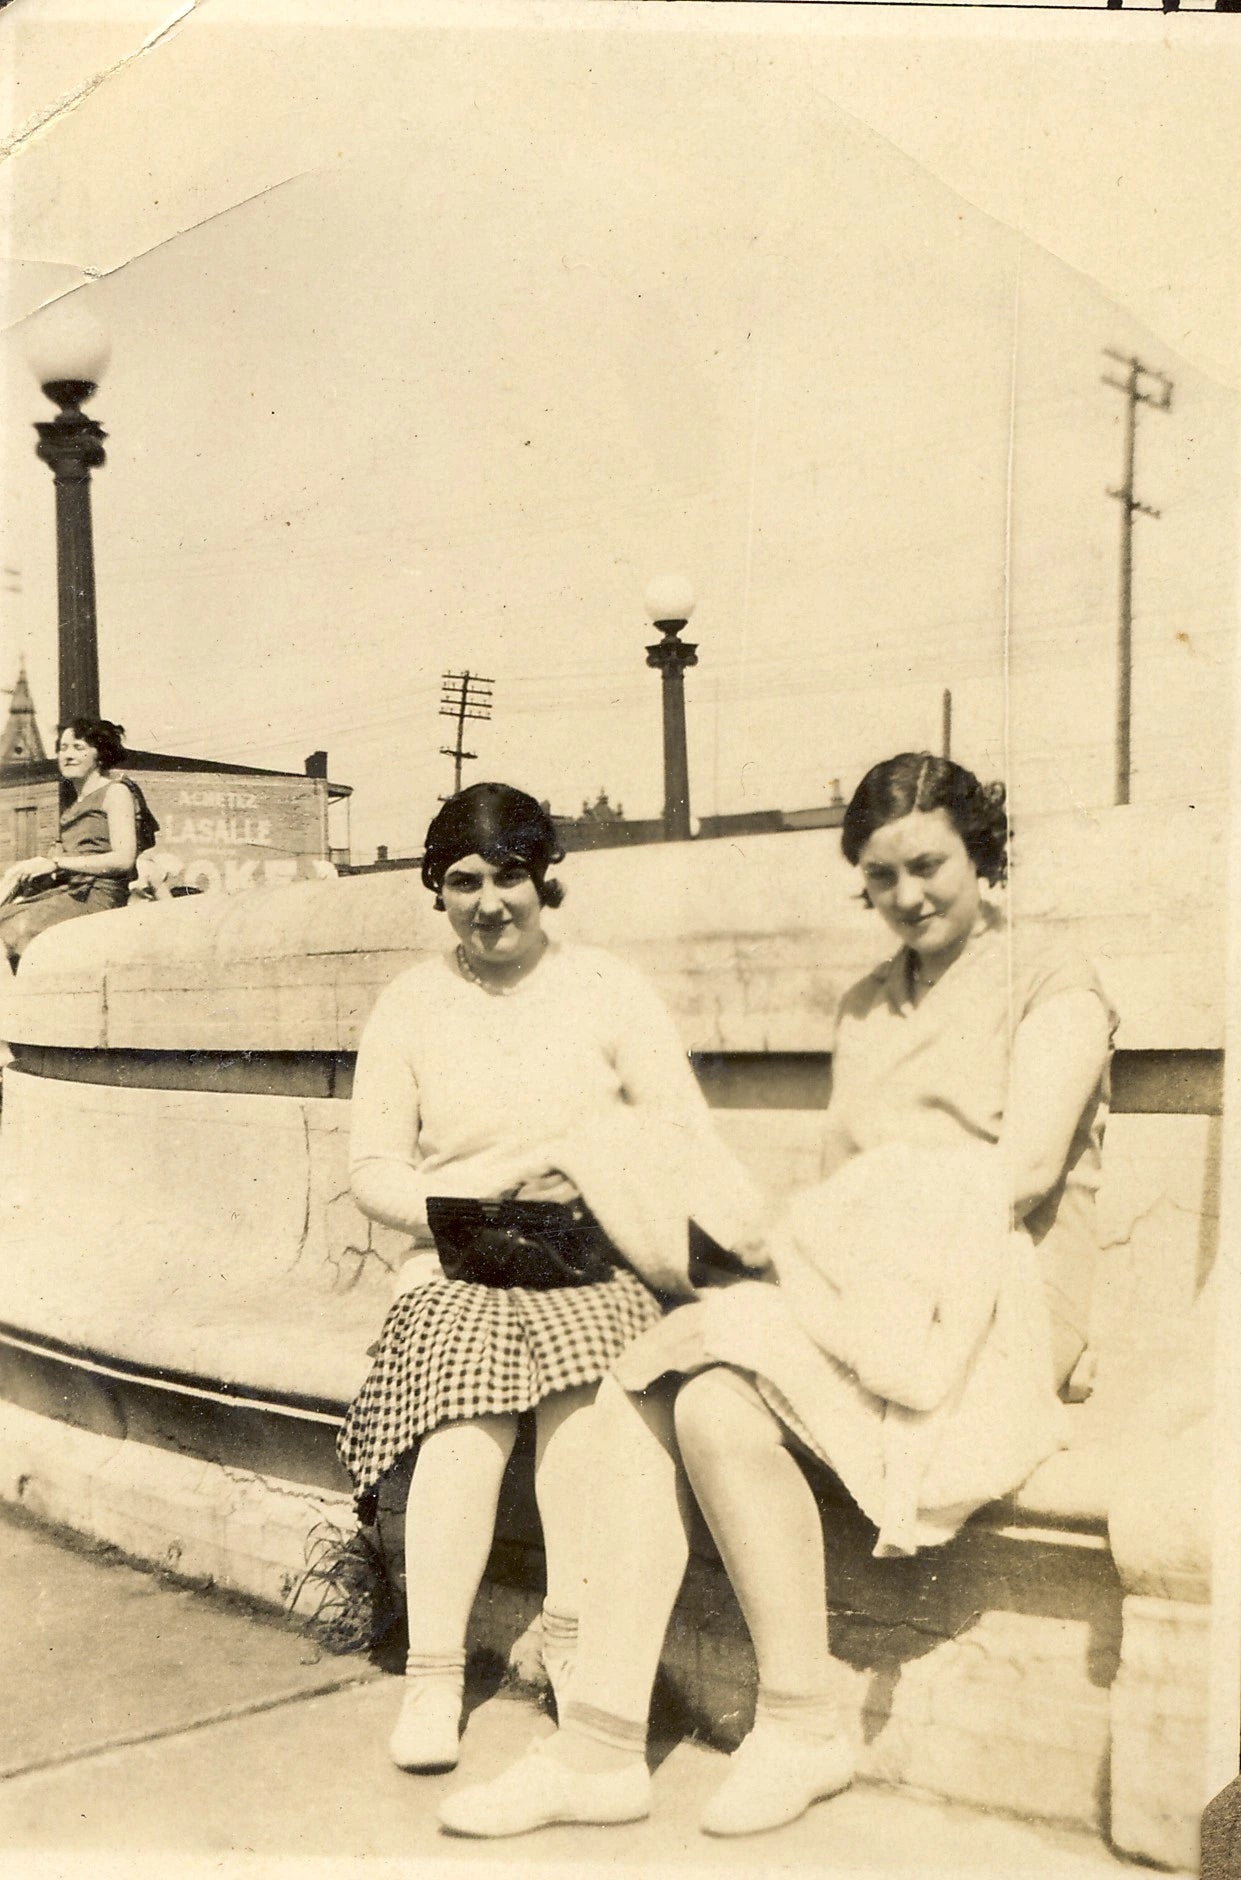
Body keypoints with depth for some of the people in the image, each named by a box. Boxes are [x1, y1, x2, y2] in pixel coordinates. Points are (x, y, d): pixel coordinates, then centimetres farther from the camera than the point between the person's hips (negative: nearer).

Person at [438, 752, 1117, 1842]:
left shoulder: (1051, 984, 4)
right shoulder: (866, 1006, 24)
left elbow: (1026, 1166, -10)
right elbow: (838, 1190, 17)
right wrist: (803, 1264, -6)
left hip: (983, 1306, -6)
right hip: (862, 1296, 6)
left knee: (720, 1402, -29)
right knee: (635, 1399, -20)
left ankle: (804, 1729, -11)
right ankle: (601, 1747, -18)